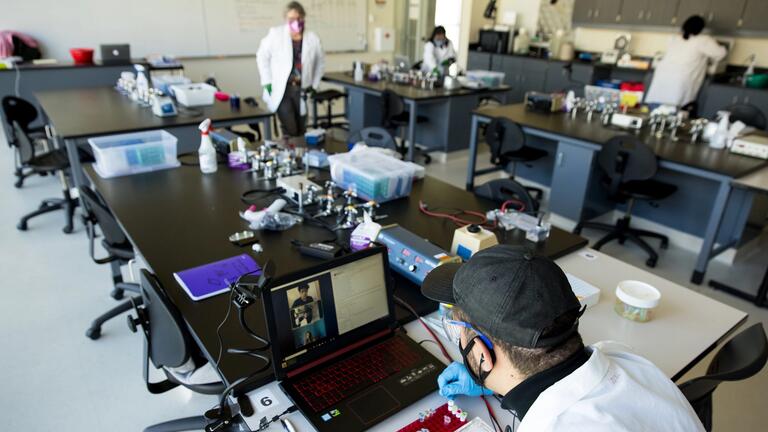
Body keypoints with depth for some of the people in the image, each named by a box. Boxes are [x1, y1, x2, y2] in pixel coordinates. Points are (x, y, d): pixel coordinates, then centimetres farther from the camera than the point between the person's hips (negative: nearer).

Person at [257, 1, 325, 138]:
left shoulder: (313, 39, -1)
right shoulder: (275, 34, -7)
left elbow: (320, 62, 14)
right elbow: (262, 56, 3)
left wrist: (314, 84, 9)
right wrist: (267, 82, -3)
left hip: (302, 90, 3)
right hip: (281, 90, -2)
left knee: (301, 132, 8)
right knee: (290, 132, -11)